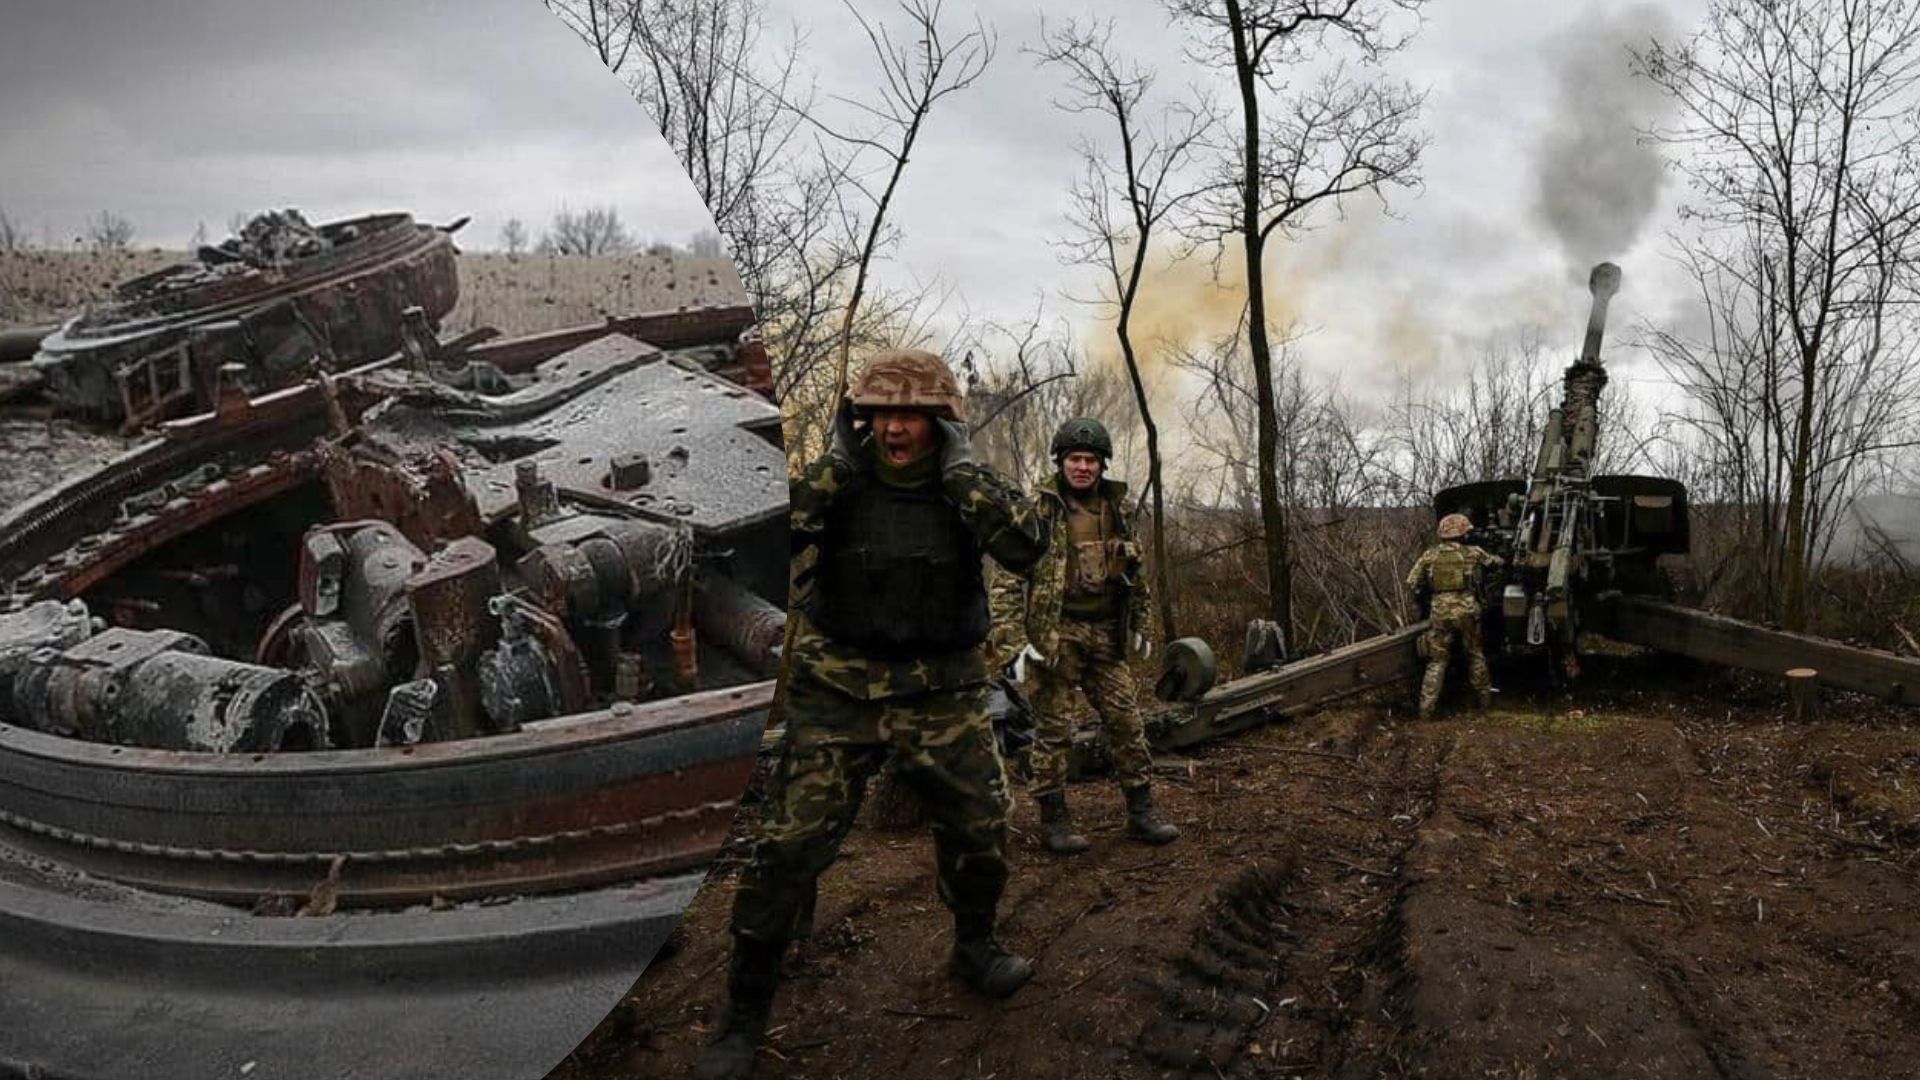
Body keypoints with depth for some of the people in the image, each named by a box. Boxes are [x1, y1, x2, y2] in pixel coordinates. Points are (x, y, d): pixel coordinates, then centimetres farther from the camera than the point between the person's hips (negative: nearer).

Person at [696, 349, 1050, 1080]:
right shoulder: (839, 482, -4)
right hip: (839, 694, -1)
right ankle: (746, 1008, 7)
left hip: (943, 697, 2)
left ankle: (975, 946, 38)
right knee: (788, 846, -7)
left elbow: (1027, 546, -21)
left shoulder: (968, 490, -3)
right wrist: (839, 460, -20)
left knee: (981, 828, 8)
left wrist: (960, 468, -21)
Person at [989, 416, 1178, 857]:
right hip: (1054, 636, -5)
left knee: (1127, 722, 6)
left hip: (1106, 637, 5)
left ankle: (1141, 812, 16)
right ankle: (1054, 821, 11)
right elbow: (1007, 580, -11)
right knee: (1053, 730, 1)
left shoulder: (1115, 507, 9)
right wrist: (1013, 642, -17)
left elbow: (1134, 573, 22)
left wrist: (1140, 625, 22)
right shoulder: (1037, 508, -8)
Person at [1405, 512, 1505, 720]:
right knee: (1475, 654, 21)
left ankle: (1426, 707, -2)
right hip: (1466, 610, 0)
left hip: (1439, 611, 0)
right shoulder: (1473, 553, 2)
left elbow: (1412, 582, 3)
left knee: (1437, 661, 6)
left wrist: (1426, 597, 19)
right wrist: (1504, 561, 43)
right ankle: (1484, 696, 32)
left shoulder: (1429, 555, 3)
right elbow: (1495, 561, 20)